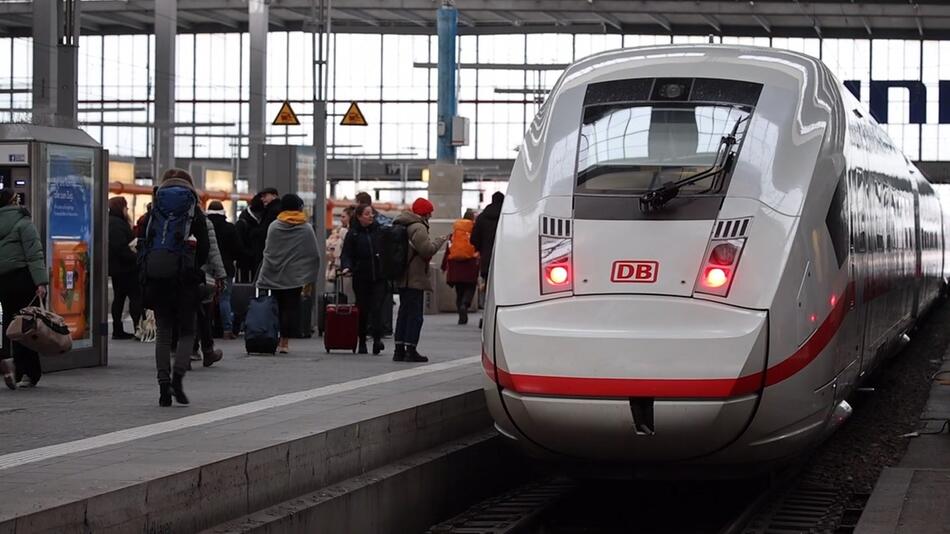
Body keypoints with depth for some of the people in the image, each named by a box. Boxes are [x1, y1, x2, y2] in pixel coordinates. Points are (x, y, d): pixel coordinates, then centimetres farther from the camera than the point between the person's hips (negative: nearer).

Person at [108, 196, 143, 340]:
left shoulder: (111, 223, 15)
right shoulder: (118, 224, -18)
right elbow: (122, 248, -25)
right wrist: (135, 259, -18)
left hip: (115, 268, 10)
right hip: (124, 268, -10)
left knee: (119, 297, 12)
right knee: (136, 296, -7)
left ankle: (117, 330, 13)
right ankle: (138, 327, -12)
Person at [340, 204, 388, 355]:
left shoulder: (380, 230, 5)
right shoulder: (353, 233, 3)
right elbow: (346, 254, 1)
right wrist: (347, 266, -18)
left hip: (379, 276, 0)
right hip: (361, 278, 0)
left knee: (376, 307, -12)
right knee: (363, 310, 6)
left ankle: (377, 338, -18)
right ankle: (362, 342, 16)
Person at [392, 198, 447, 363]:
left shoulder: (401, 225, 14)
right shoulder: (418, 227, -15)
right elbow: (427, 250, -21)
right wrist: (439, 241, -6)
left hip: (402, 278, 9)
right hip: (415, 279, -9)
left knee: (404, 312, 13)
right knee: (415, 314, -5)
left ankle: (399, 349, 13)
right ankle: (411, 350, -7)